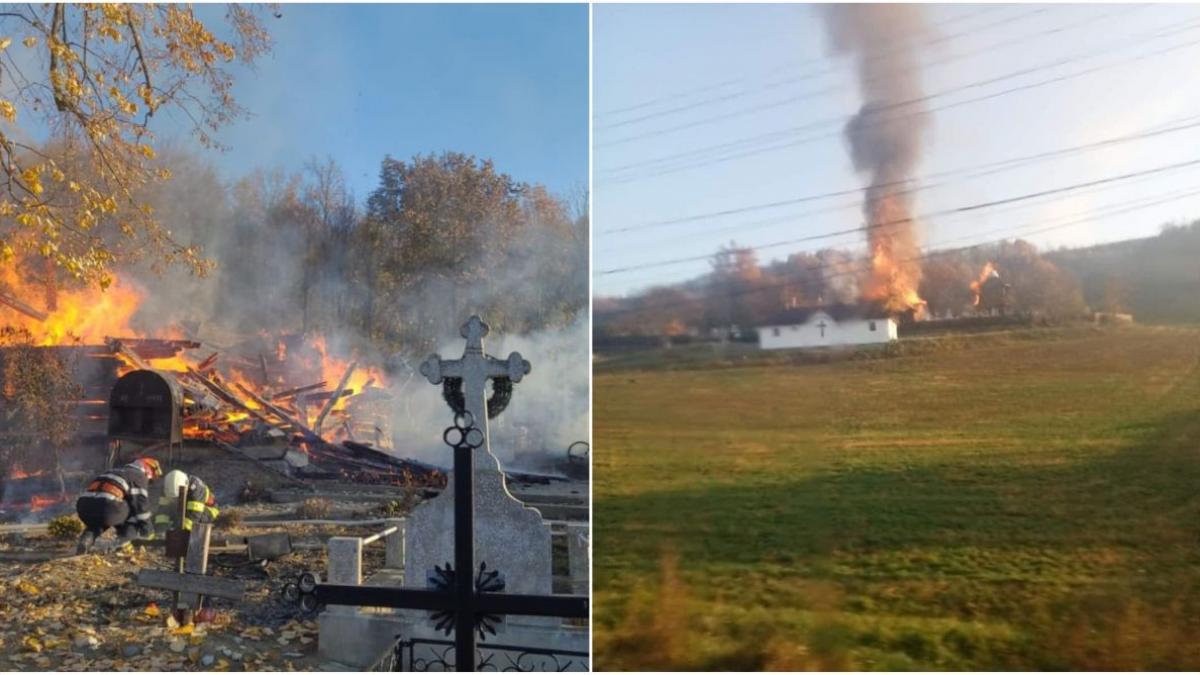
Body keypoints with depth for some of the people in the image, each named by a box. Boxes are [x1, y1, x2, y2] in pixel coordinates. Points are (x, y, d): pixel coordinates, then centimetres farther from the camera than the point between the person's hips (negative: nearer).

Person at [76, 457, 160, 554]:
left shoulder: (115, 472, 38)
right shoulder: (140, 476, 15)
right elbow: (142, 503, 8)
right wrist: (148, 530, 21)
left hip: (83, 506, 7)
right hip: (106, 506, -7)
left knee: (98, 522, 39)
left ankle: (87, 537, 9)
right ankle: (124, 540, 5)